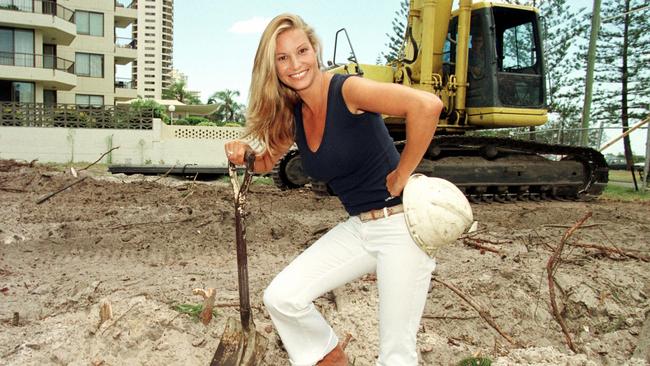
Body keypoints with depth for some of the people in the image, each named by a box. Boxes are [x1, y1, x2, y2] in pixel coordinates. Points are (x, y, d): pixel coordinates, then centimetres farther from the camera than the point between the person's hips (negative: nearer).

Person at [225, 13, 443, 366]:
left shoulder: (347, 90, -17)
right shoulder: (291, 115, 5)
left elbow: (427, 105, -31)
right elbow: (267, 160, 20)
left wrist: (402, 175, -21)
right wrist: (243, 154, -2)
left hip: (401, 223, -6)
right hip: (357, 227, 7)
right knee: (280, 298, -1)